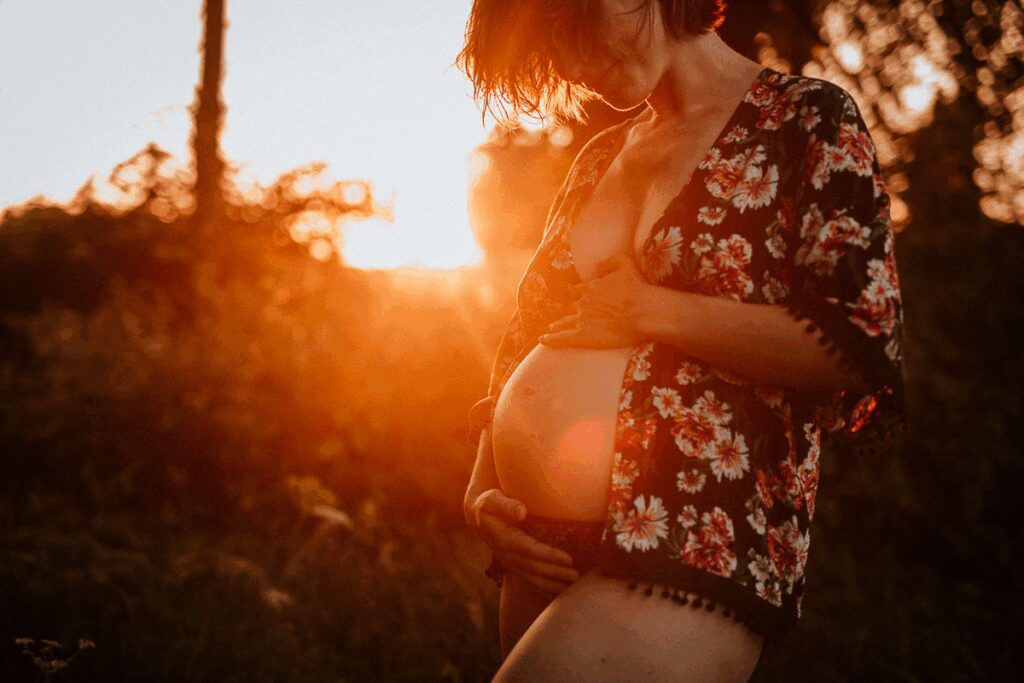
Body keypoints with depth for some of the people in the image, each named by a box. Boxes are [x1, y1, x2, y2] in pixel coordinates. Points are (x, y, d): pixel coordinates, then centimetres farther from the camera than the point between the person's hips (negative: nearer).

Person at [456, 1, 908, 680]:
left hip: (697, 546, -7)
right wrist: (483, 490, 6)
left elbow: (859, 348, -13)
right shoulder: (601, 159, 18)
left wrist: (643, 310, -10)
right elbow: (526, 342, 22)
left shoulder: (808, 118, -1)